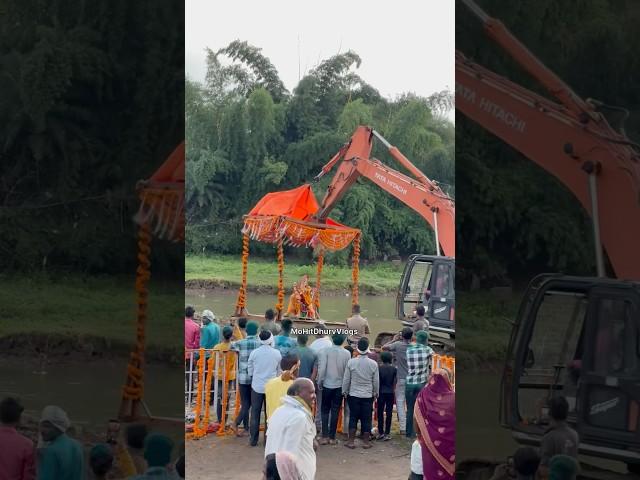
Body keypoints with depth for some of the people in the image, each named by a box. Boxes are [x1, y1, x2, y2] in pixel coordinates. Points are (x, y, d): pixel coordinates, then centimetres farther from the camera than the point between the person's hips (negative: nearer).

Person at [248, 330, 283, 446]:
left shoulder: (254, 353, -7)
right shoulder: (277, 354, -6)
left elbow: (250, 371, 3)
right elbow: (279, 371, 4)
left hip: (257, 386, 0)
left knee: (255, 413, 7)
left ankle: (253, 440, 8)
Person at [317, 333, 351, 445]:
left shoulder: (325, 351, -10)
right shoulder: (347, 354, -6)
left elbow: (322, 368, -12)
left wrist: (320, 382, 0)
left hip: (327, 385, -1)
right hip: (340, 386, 1)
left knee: (325, 410, 9)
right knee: (335, 411, 7)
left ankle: (325, 436, 0)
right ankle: (332, 437, 8)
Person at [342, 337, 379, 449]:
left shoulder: (351, 362, -10)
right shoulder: (373, 364, -8)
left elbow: (346, 379, -3)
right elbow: (376, 381, 2)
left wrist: (345, 391, 12)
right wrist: (376, 393, 17)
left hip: (353, 394, 0)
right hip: (368, 396, 0)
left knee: (353, 418, 8)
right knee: (366, 419, 7)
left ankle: (351, 441, 9)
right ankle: (366, 441, 12)